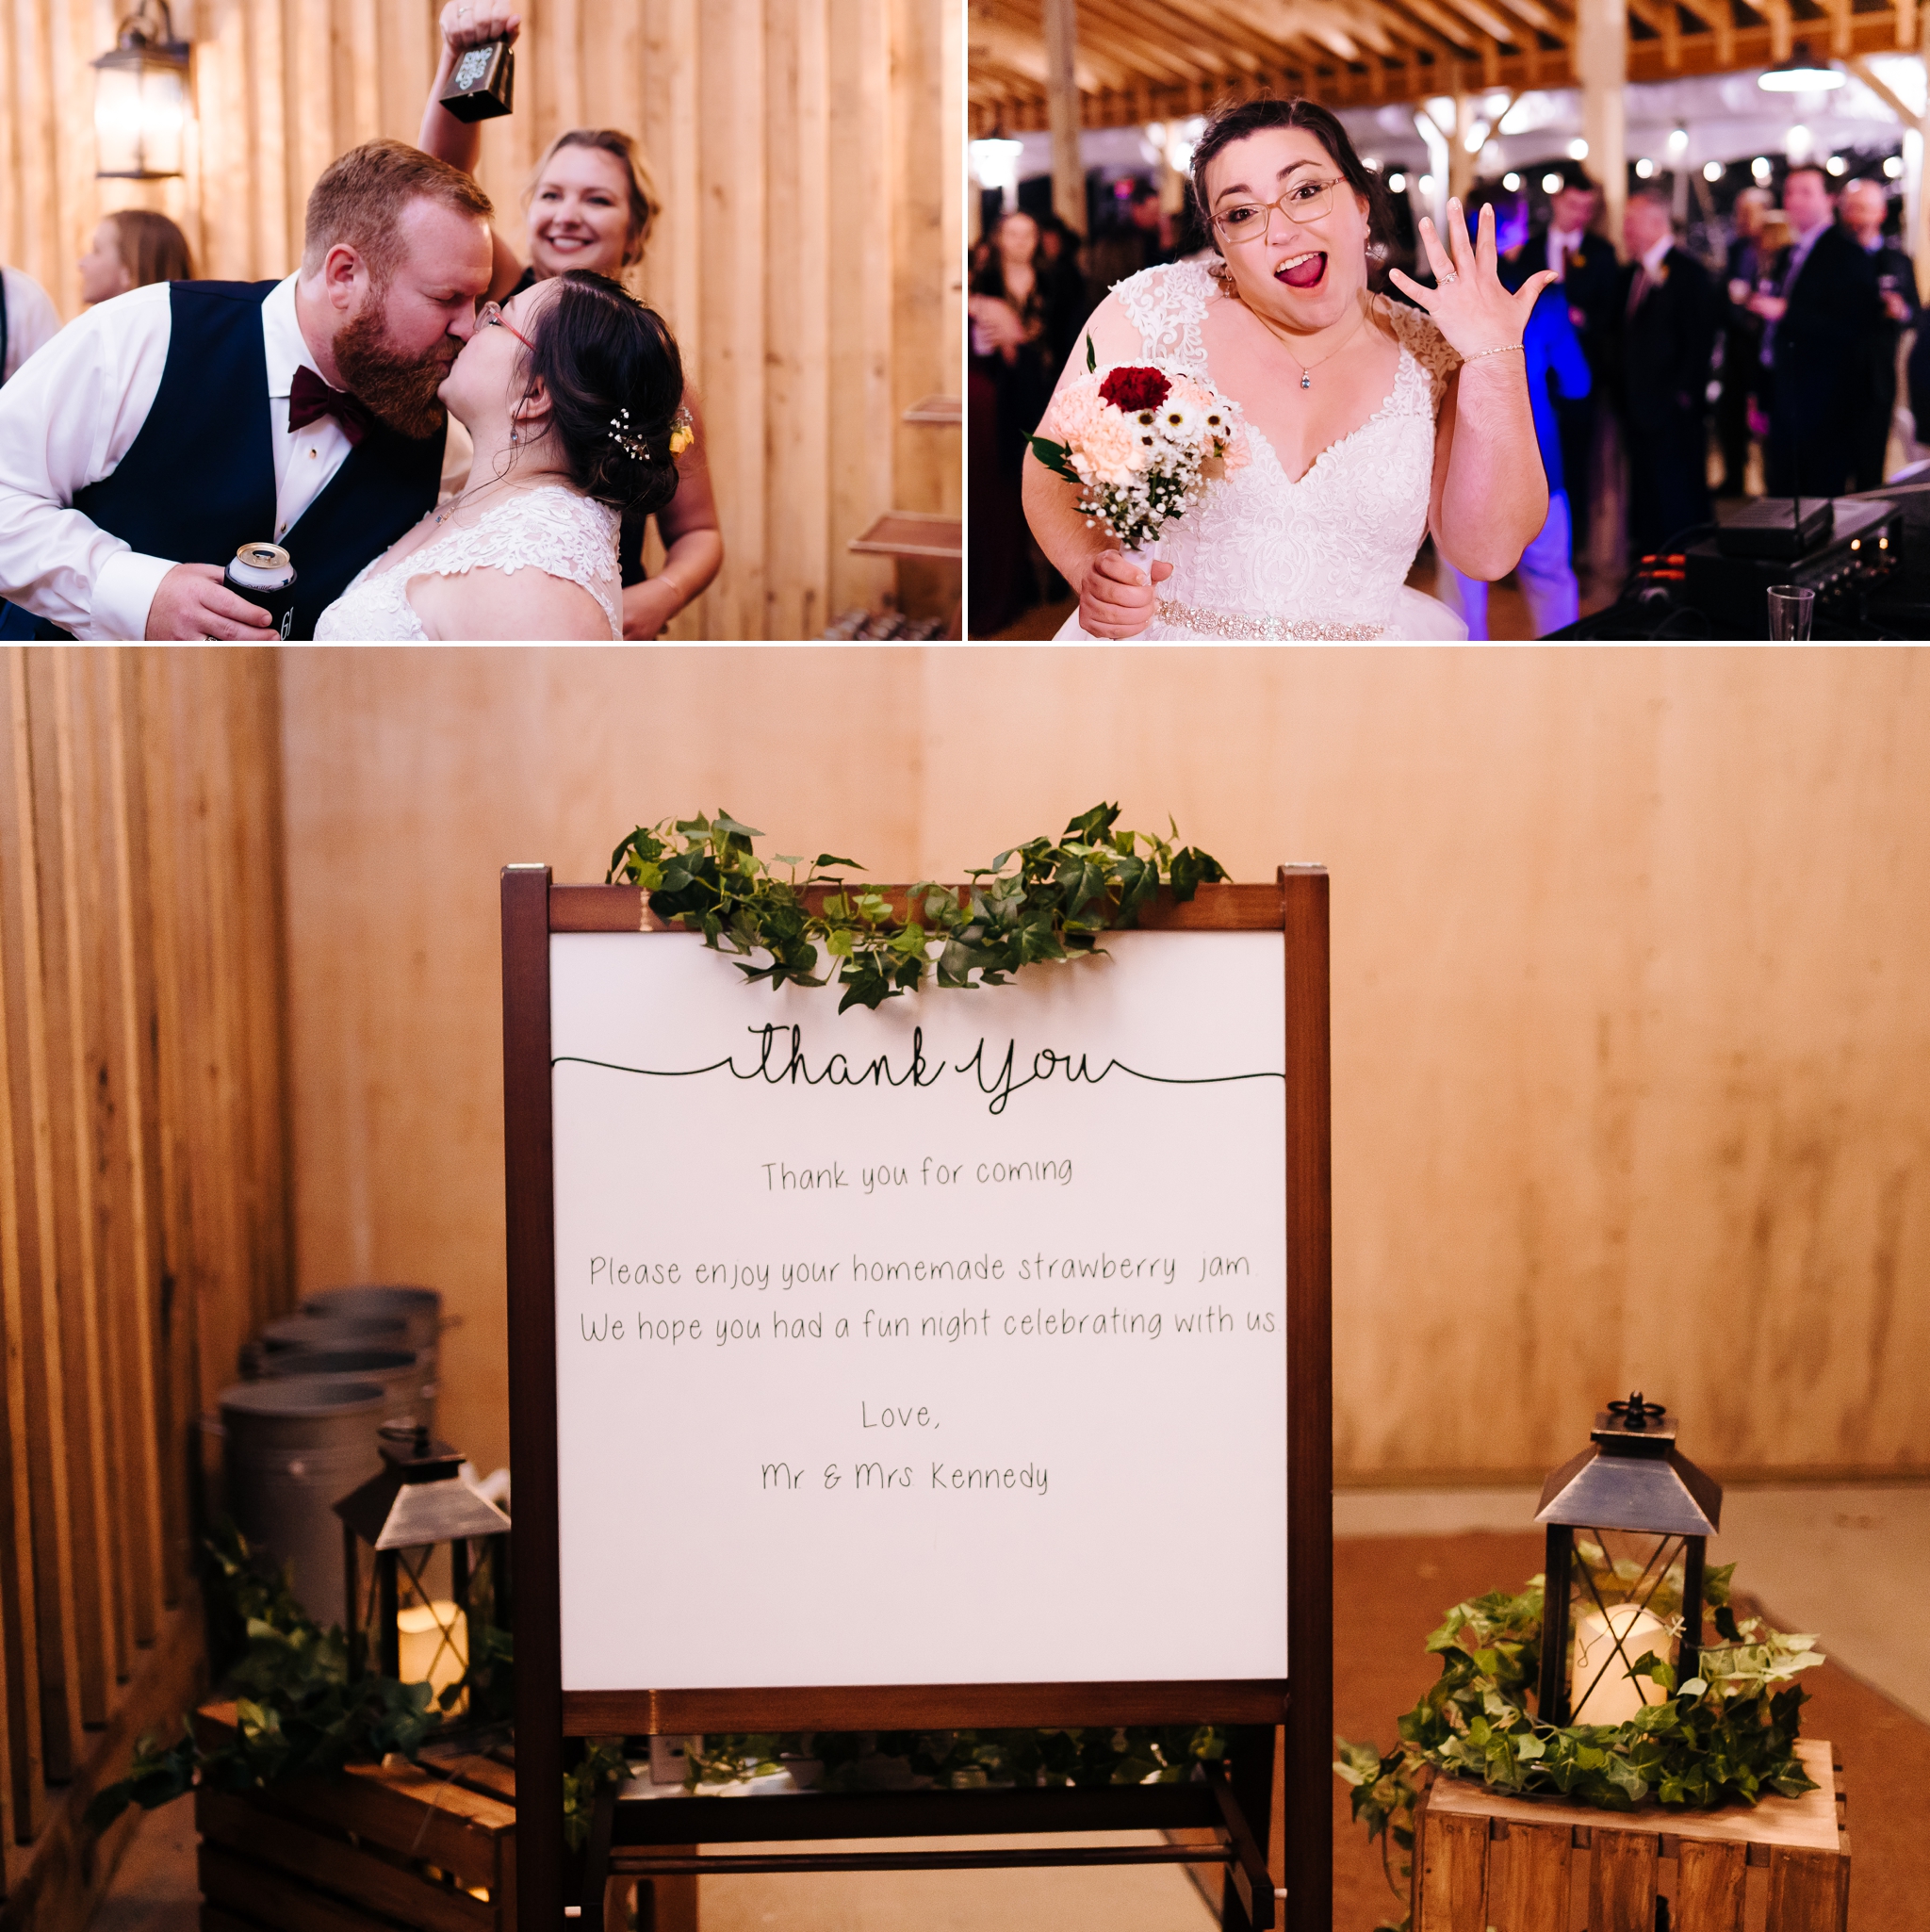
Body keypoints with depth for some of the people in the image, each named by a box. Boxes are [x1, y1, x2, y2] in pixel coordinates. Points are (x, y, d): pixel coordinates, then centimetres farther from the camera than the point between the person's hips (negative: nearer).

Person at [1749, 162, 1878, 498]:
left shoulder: (1847, 253, -10)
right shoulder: (1791, 253, 17)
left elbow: (1849, 325, -22)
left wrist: (1784, 312, -23)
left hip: (1823, 404, -9)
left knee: (1822, 495, -4)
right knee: (1781, 495, 13)